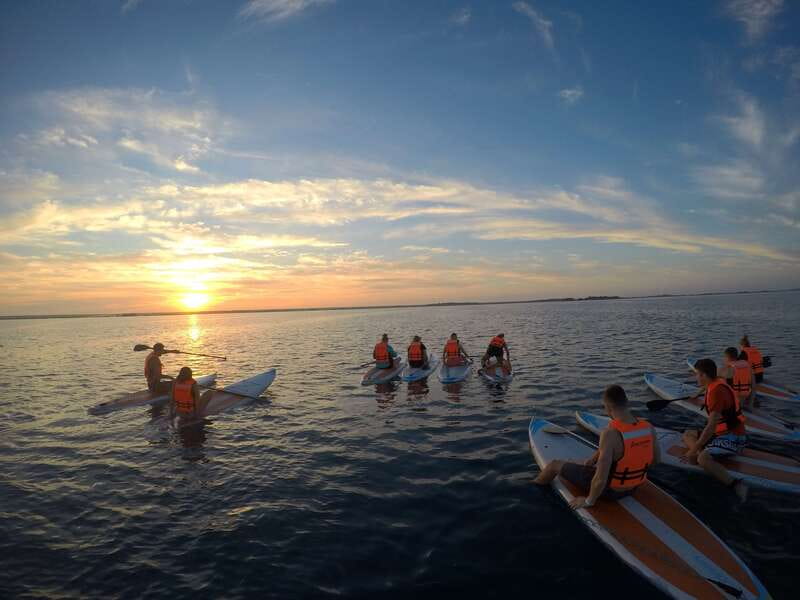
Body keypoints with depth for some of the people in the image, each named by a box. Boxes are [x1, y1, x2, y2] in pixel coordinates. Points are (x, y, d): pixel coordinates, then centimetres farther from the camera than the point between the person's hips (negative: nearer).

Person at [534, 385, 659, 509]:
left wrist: (589, 501, -15)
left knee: (555, 464, 14)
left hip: (609, 489, -6)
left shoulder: (610, 434, -35)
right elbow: (656, 458, 3)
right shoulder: (649, 427, -16)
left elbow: (601, 479, -32)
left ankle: (533, 485, 44)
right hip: (633, 487, 6)